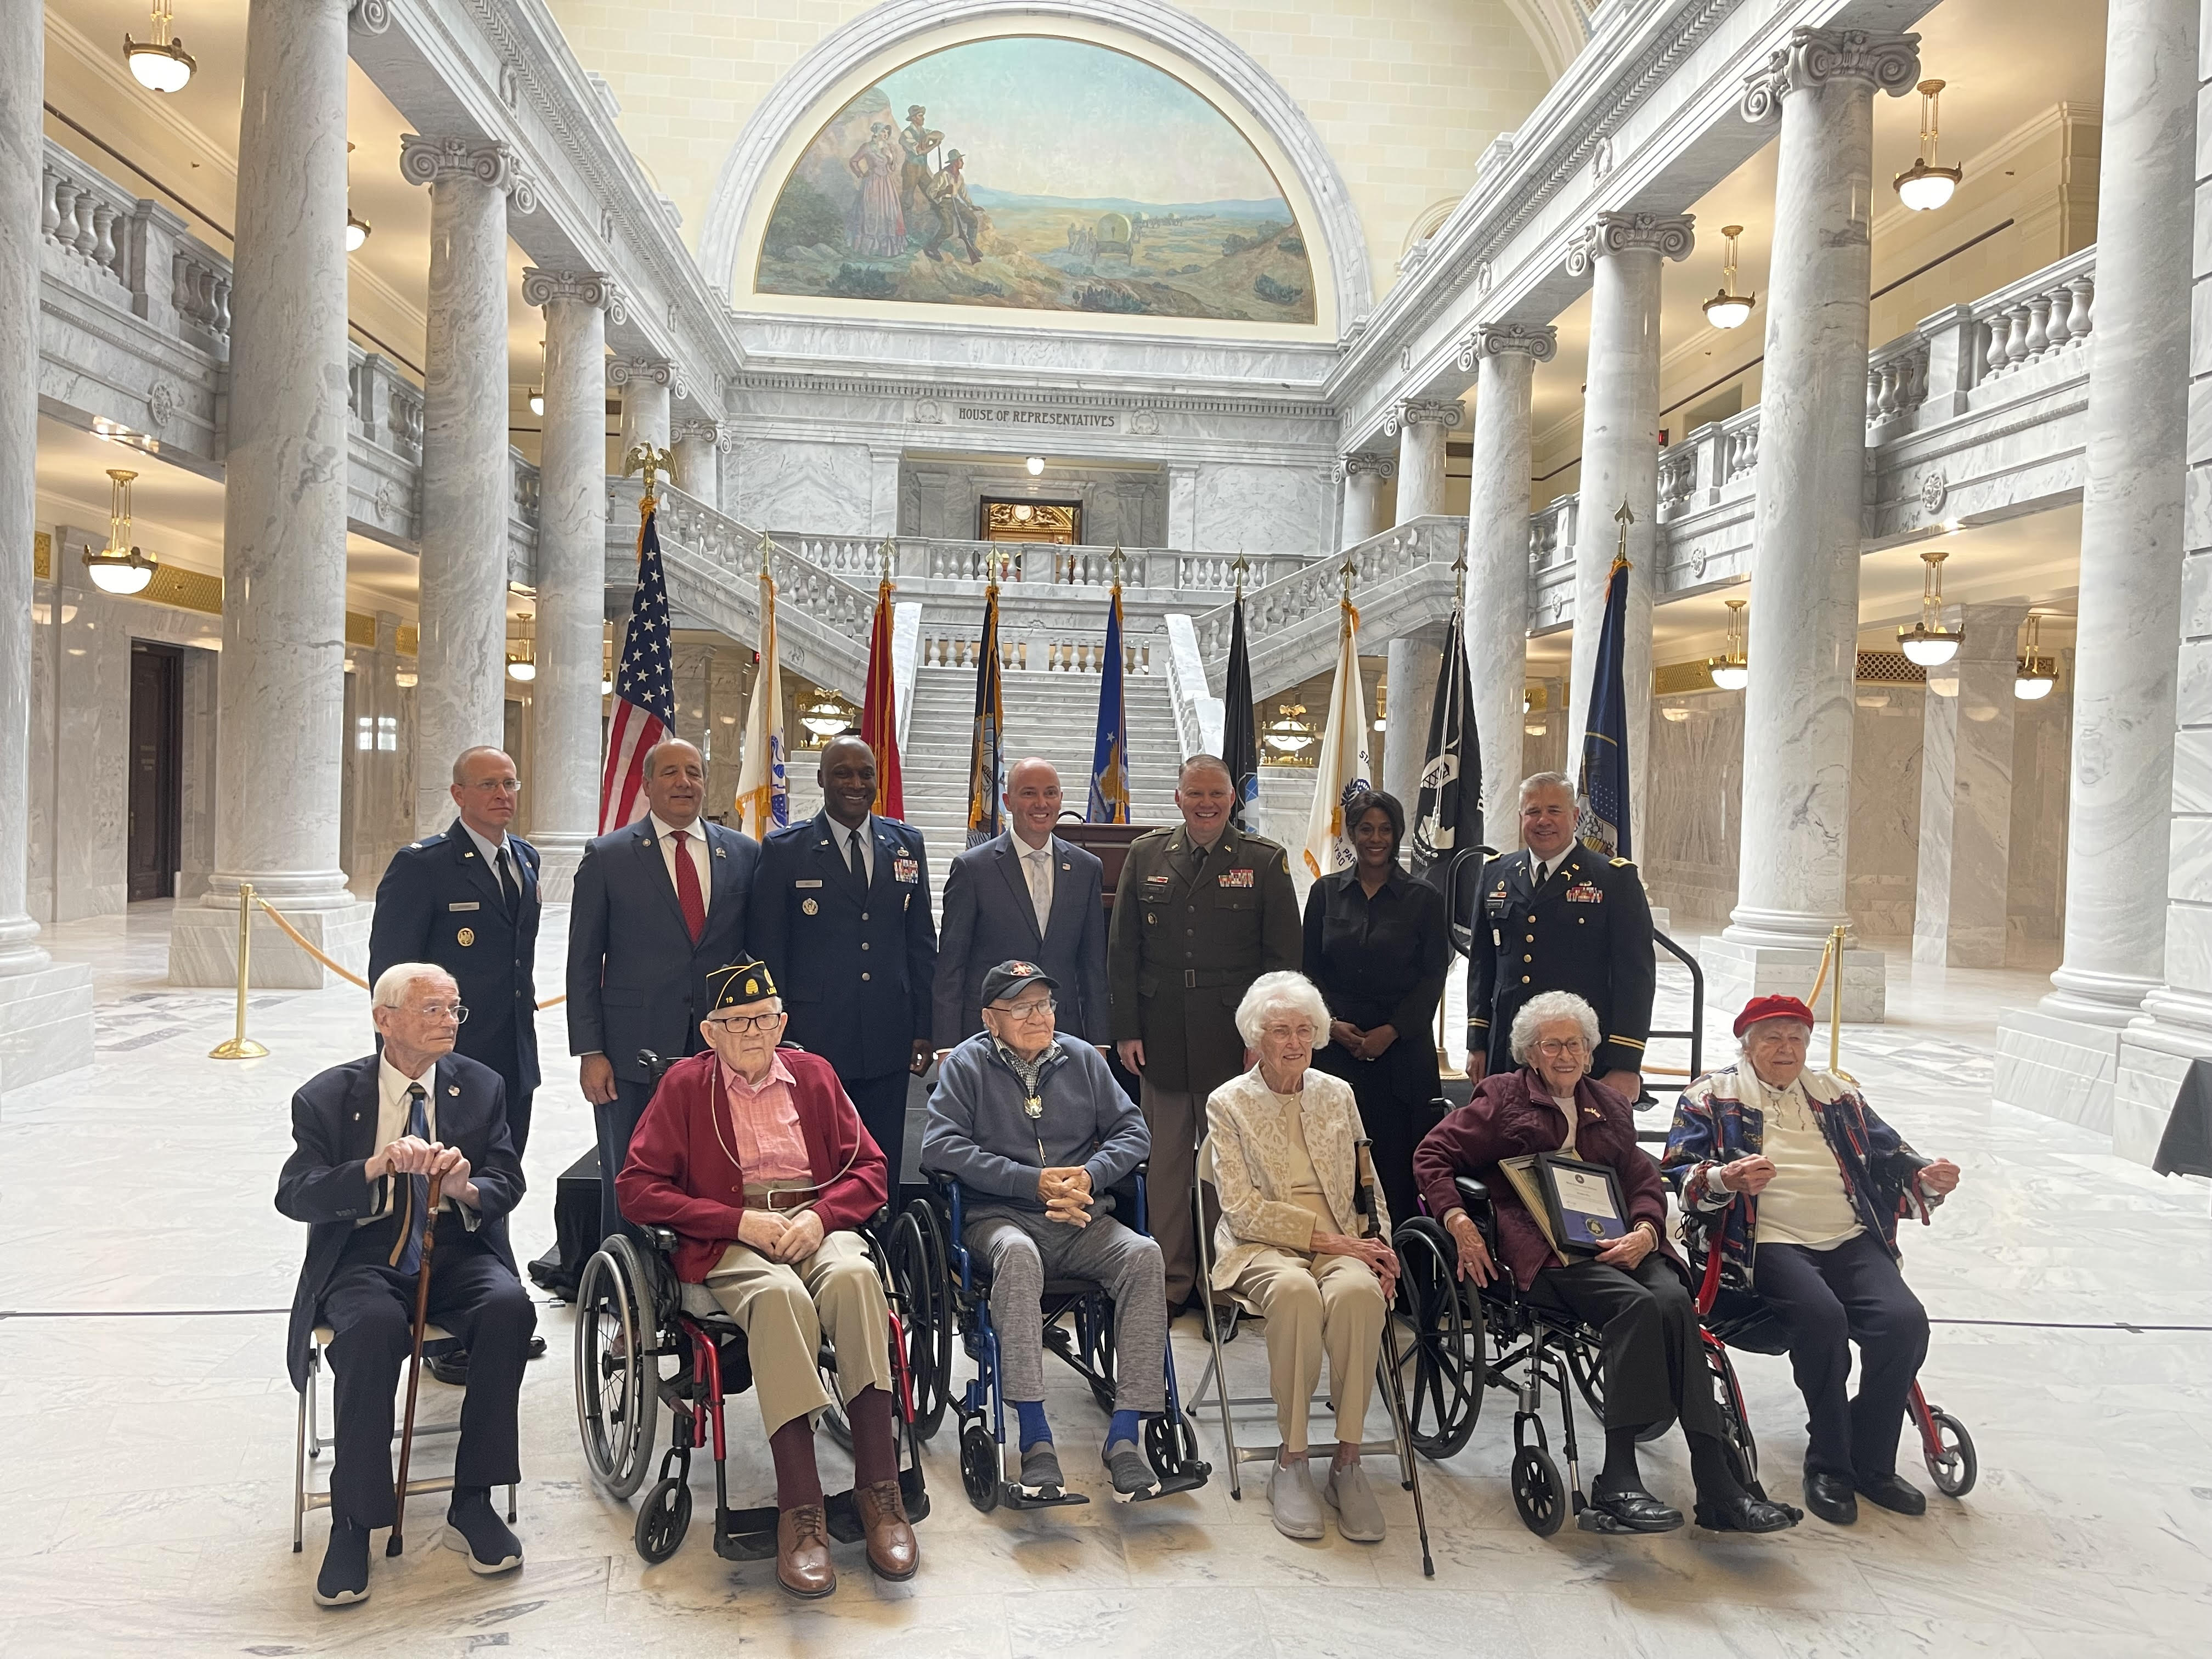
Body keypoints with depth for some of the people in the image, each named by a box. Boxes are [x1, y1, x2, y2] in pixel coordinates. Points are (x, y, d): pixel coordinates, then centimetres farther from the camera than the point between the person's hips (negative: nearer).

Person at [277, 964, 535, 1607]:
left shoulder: (481, 1088, 7)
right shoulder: (328, 1096, 1)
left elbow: (507, 1184, 2)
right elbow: (293, 1196, -10)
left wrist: (467, 1188, -22)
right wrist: (373, 1168, -27)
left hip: (456, 1253, 2)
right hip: (364, 1259, -2)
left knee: (510, 1307, -30)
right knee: (371, 1327, -35)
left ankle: (473, 1500, -17)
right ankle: (352, 1524, -20)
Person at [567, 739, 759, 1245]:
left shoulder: (744, 854, 7)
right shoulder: (607, 857, 1)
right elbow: (583, 963, 1)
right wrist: (590, 1052, -5)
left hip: (721, 1047, 2)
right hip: (635, 1052, -1)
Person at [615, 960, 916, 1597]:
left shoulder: (814, 1073, 18)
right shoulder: (685, 1084, 11)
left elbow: (868, 1170, 14)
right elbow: (637, 1189, 2)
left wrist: (820, 1216, -8)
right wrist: (740, 1220, -9)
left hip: (817, 1227, 2)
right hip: (727, 1243, -2)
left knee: (854, 1276, -34)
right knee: (780, 1295, -37)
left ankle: (880, 1491, -33)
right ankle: (800, 1512, -39)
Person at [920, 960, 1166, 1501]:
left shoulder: (1082, 1060, 15)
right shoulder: (967, 1065, 5)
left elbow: (1133, 1130, 11)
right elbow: (940, 1147, -8)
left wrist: (1089, 1175, -10)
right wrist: (1033, 1182, -15)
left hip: (1080, 1222, 3)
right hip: (1001, 1217, -3)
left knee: (1143, 1254, -27)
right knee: (1017, 1253, -38)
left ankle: (1124, 1436, -28)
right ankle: (1035, 1440, -37)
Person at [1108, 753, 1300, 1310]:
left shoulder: (1265, 861, 1)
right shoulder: (1146, 856, 7)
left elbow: (1283, 957, 0)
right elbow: (1122, 950, 7)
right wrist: (1126, 1029, 1)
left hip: (1234, 1042, -2)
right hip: (1161, 1041, 2)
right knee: (1165, 1163, 8)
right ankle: (1170, 1280, 21)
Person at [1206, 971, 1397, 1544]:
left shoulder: (1338, 1095, 16)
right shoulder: (1229, 1103, 4)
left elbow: (1368, 1186, 18)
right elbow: (1242, 1208, -5)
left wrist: (1378, 1245, -2)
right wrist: (1327, 1238, -13)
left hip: (1341, 1245, 3)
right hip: (1262, 1246, -2)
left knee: (1357, 1291, -34)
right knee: (1295, 1291, -38)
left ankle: (1347, 1463, -24)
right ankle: (1291, 1462, -24)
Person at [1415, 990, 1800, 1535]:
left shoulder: (1607, 1104, 28)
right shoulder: (1504, 1096, 16)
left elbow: (1645, 1180, 19)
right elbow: (1433, 1156, 9)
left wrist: (1644, 1233, -4)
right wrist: (1459, 1222, -8)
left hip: (1617, 1241, 4)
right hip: (1543, 1251, -4)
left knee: (1674, 1299, -29)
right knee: (1639, 1304, -32)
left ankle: (1717, 1486, -31)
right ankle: (1618, 1480, -32)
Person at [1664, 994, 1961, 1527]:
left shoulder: (1836, 1094, 23)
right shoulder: (1712, 1097, 7)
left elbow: (1887, 1154, 22)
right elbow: (1679, 1174, -1)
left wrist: (1924, 1177, -1)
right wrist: (1724, 1179, -23)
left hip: (1851, 1241, 5)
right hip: (1770, 1243, -4)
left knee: (1905, 1321, -22)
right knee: (1822, 1315, -32)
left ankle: (1871, 1463, -3)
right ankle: (1828, 1466, -13)